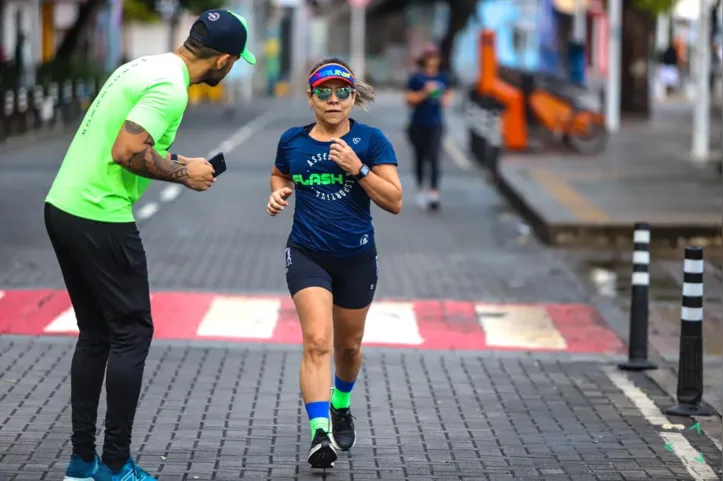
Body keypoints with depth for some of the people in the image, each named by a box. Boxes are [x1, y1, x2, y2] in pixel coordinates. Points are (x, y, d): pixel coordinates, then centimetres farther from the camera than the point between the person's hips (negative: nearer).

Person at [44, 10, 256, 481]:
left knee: (95, 334, 15)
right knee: (131, 334, 0)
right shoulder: (170, 88, -16)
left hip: (63, 209, 10)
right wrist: (182, 172, -10)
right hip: (100, 220, -10)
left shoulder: (145, 66, 13)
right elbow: (126, 152, -24)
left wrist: (175, 161, 15)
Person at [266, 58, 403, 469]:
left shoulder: (371, 140, -6)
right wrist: (279, 192, 1)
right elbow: (280, 174, 23)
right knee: (317, 341, -19)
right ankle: (320, 433, -26)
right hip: (307, 254, -1)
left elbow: (395, 201, -11)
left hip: (357, 258, 1)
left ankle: (341, 408, 47)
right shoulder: (292, 141, 1)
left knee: (348, 346, 17)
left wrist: (358, 169, -22)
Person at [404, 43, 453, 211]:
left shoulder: (442, 78, 7)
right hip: (418, 125, -1)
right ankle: (420, 189, 27)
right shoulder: (416, 77, -2)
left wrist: (445, 100, -6)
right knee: (420, 158, 10)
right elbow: (409, 99, -3)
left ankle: (434, 194, -17)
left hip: (435, 124, 1)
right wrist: (424, 93, -17)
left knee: (434, 158, -11)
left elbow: (449, 96, 16)